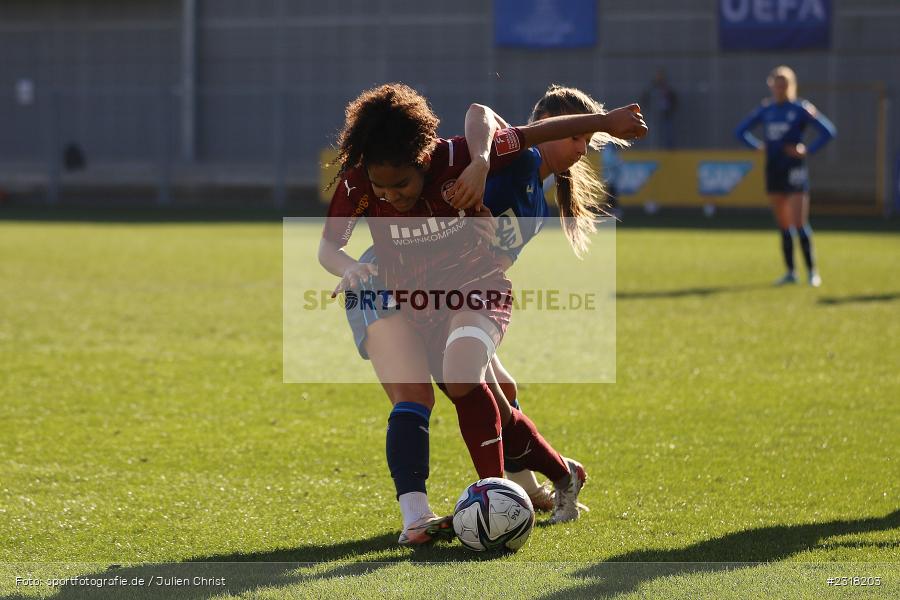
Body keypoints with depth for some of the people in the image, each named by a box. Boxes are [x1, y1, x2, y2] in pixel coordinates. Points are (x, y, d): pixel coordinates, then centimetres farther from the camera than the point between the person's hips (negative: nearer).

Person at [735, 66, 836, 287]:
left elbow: (829, 131, -8)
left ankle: (812, 271, -2)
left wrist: (808, 151, -11)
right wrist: (758, 146, 6)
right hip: (773, 169, 5)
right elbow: (741, 131, 20)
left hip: (794, 169, -5)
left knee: (799, 223, -10)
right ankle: (790, 272, 15)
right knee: (783, 225, 8)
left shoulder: (801, 108, -6)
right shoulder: (766, 109, 9)